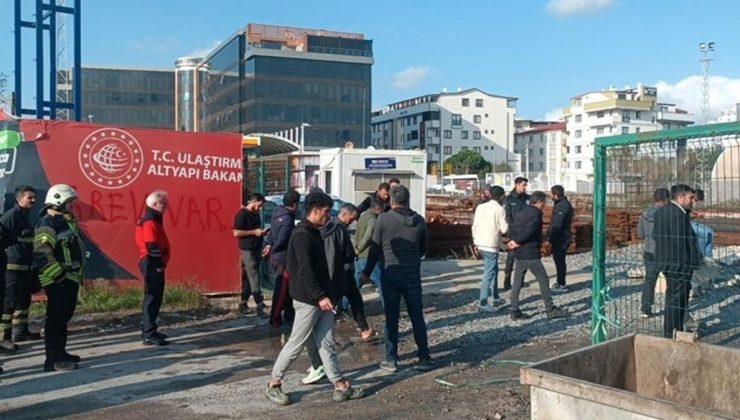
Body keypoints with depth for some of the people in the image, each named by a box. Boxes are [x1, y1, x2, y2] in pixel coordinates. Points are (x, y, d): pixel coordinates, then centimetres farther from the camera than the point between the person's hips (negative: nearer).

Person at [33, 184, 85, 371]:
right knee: (56, 319, -7)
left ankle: (60, 352, 27)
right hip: (58, 281, -10)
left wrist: (78, 273, 22)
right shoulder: (47, 225, -16)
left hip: (70, 279, 10)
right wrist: (59, 274, -21)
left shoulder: (66, 221, 15)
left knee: (64, 317, 17)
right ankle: (53, 359, -3)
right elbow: (41, 256, -24)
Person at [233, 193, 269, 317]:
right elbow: (236, 233, -18)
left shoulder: (256, 214, 15)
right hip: (247, 250, -9)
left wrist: (262, 232, 6)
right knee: (254, 278, -9)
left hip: (256, 249, 9)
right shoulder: (242, 214, -12)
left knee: (249, 278, 12)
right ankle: (260, 306, -9)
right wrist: (254, 232, -18)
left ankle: (243, 304, 19)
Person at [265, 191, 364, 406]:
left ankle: (340, 386, 13)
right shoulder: (302, 235, -18)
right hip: (308, 300, -9)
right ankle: (273, 384, 14)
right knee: (296, 344, 0)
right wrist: (320, 297, -25)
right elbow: (305, 271, -24)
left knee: (327, 343, 10)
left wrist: (329, 293, 19)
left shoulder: (313, 232, 13)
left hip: (320, 298, 9)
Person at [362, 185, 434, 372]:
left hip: (390, 274, -2)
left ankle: (391, 360, 10)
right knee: (417, 317, 10)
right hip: (413, 274, 2)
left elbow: (375, 249, -5)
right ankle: (424, 358, 14)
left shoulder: (383, 219, -8)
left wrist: (367, 272, 8)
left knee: (391, 318, 6)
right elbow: (423, 249, 10)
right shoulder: (419, 221, 0)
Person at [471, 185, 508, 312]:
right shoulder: (500, 209, -10)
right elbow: (504, 229, -10)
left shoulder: (480, 207, 6)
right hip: (491, 245, -7)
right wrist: (508, 224, 11)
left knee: (493, 270, 21)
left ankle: (495, 298, 28)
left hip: (480, 244, 7)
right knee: (489, 273, -4)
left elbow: (475, 226, 8)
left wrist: (475, 243, 15)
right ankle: (482, 303, -7)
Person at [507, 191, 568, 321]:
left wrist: (513, 240, -2)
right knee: (543, 280, 1)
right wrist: (517, 241, -12)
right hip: (530, 254, -9)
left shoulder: (521, 212, 16)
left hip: (518, 253, 9)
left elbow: (512, 230, 11)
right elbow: (528, 231, -24)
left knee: (517, 281, 9)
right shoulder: (536, 213, -12)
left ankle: (515, 311, 11)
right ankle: (551, 310, 7)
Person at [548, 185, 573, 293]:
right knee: (558, 259, 18)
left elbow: (557, 225, -26)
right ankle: (560, 282, 29)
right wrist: (551, 238, 18)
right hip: (561, 238, 10)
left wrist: (550, 239, -23)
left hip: (561, 238, -10)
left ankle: (562, 285, 4)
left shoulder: (562, 206, -21)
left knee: (559, 260, -3)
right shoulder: (563, 204, 13)